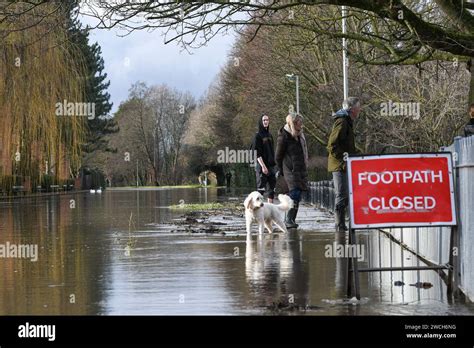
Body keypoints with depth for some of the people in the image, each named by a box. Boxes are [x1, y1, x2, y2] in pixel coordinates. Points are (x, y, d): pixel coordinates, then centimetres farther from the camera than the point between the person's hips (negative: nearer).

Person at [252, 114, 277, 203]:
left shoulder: (269, 135, 14)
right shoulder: (258, 136, -7)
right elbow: (257, 153, -13)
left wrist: (274, 164, 14)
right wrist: (263, 166, -19)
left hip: (271, 165, 7)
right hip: (262, 166, -7)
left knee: (272, 187, 7)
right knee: (261, 187, -6)